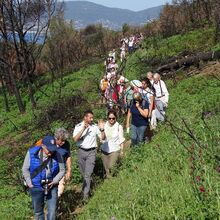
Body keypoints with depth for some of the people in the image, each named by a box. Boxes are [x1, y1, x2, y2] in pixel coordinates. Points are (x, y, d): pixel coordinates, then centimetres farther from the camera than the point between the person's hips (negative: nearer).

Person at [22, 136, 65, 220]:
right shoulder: (31, 153, -17)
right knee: (38, 211, 17)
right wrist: (29, 183, -8)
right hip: (36, 187, 0)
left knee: (52, 210, 3)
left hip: (51, 186, 0)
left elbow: (62, 170, -1)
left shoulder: (57, 155, -15)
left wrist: (54, 182, -11)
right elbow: (25, 169, -5)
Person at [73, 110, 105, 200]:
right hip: (81, 151, 2)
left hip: (91, 152, -2)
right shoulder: (78, 126, -2)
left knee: (88, 174, -8)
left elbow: (103, 138, 2)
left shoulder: (95, 126, -2)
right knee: (83, 173, 16)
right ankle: (87, 186, 41)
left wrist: (102, 129, -16)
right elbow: (75, 139, -16)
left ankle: (85, 194, -6)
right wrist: (83, 129, -23)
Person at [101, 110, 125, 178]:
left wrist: (122, 150, 3)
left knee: (111, 167, -17)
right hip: (104, 150, 3)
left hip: (115, 150, -3)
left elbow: (121, 139, 2)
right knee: (106, 169, 8)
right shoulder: (104, 125, 1)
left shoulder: (119, 127, -5)